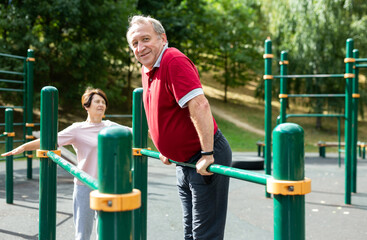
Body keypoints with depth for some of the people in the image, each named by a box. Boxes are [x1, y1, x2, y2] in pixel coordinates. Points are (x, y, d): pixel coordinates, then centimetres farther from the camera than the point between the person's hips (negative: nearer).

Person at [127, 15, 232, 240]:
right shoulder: (147, 69, 11)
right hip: (184, 161, 10)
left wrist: (207, 154, -30)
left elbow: (200, 106, -29)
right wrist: (168, 150, 28)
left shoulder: (174, 61, -19)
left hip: (205, 161, -10)